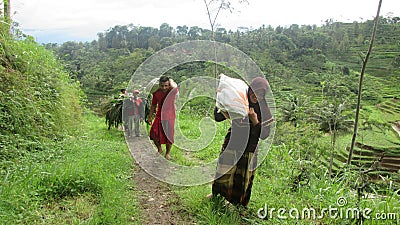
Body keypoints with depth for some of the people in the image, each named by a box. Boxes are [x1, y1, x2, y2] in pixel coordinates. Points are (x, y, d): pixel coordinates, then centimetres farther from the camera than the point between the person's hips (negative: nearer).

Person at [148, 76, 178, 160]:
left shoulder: (172, 91, -13)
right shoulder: (156, 93, -4)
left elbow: (174, 87, -39)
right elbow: (153, 105, 8)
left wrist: (171, 81, -19)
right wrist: (150, 117, 11)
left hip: (169, 116, -2)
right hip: (159, 116, 2)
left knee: (168, 135, 0)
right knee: (154, 133, -7)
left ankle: (168, 153, 23)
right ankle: (159, 149, 20)